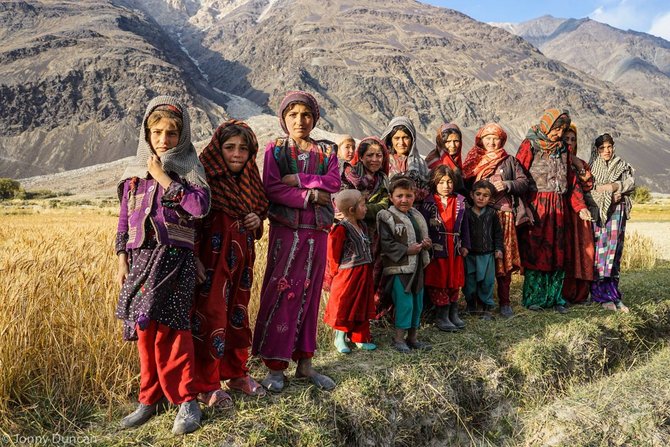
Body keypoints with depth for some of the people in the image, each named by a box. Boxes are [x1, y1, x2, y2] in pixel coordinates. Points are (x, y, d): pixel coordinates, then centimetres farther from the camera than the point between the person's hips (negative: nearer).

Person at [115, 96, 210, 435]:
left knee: (168, 329, -10)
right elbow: (124, 219, 16)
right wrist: (122, 260, 10)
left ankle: (186, 400, 3)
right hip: (141, 257, 5)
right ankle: (152, 398, 20)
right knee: (144, 330, 7)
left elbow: (200, 205, -15)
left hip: (174, 257, -4)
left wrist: (164, 178, -12)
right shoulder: (135, 172, 14)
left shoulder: (188, 167, 2)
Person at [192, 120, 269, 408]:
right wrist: (194, 259, -22)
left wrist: (257, 220, -1)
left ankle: (236, 373, 31)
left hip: (241, 257, 7)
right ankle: (206, 385, 15)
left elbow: (260, 209, 22)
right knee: (211, 317, 0)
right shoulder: (206, 179, -12)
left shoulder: (250, 180, 8)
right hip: (213, 257, -6)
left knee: (238, 314, 15)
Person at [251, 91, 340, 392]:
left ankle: (305, 362, 18)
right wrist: (310, 196, -14)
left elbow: (334, 183, -5)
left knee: (309, 294, 8)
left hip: (317, 231, 3)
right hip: (286, 230, -3)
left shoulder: (326, 150, 12)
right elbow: (271, 188, -10)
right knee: (281, 293, -4)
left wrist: (298, 180, -14)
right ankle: (275, 365, 6)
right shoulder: (275, 149, 4)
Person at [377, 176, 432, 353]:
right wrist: (407, 250, -21)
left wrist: (426, 244, 1)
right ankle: (398, 338, 10)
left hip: (417, 267, 7)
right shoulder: (386, 217, -11)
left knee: (417, 303, 13)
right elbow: (386, 244, -17)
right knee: (404, 304, -6)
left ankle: (412, 337, 26)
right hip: (398, 267, -7)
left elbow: (423, 237, 23)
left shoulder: (417, 215, 11)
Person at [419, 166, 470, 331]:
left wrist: (465, 245, 9)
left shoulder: (460, 201, 6)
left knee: (455, 281, 13)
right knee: (439, 282, 3)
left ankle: (453, 313, 27)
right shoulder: (428, 203, -7)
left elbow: (464, 225, 11)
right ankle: (442, 316, 14)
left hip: (455, 248, 5)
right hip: (436, 248, -4)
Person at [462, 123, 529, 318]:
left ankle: (504, 302, 9)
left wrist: (507, 185, -9)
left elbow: (524, 183, 7)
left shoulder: (509, 161, 14)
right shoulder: (473, 160, 13)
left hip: (504, 215, 0)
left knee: (505, 258, -1)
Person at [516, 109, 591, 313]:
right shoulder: (529, 146, -3)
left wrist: (580, 206, 5)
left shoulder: (562, 149, 13)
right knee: (534, 250, -3)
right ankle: (532, 298, 5)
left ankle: (554, 297, 14)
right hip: (535, 205, -5)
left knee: (556, 252, 6)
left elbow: (571, 180, 15)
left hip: (557, 206, 5)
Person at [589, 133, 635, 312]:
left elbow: (630, 183, 1)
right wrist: (609, 197, -10)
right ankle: (602, 296, -4)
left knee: (614, 250, 2)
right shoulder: (591, 167, 7)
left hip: (617, 212, 3)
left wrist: (611, 186, -13)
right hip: (597, 212, -3)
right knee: (599, 250, -8)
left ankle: (613, 293, 7)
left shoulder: (622, 167, 17)